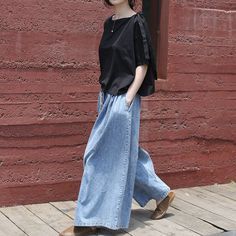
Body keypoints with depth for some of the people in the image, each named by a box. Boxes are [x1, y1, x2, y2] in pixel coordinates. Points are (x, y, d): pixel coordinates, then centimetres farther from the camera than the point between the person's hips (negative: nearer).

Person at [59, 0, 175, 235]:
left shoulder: (136, 22, -8)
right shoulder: (109, 23, 13)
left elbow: (143, 64, -10)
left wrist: (128, 98, -16)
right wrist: (103, 93, 13)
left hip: (123, 100, -8)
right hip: (109, 97, 8)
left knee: (107, 156, -4)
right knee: (122, 153, 14)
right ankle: (161, 193, 29)